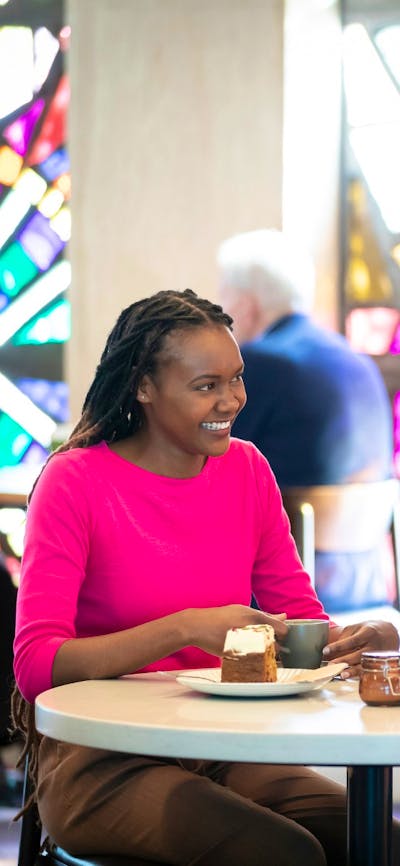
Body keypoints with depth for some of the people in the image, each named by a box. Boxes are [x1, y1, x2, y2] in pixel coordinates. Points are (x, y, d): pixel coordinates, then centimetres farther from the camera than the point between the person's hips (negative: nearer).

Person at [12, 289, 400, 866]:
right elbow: (35, 665, -16)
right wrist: (187, 629, -26)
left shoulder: (247, 469, 8)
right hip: (103, 763, -5)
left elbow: (303, 620, 10)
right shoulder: (75, 481, -8)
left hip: (222, 748, 5)